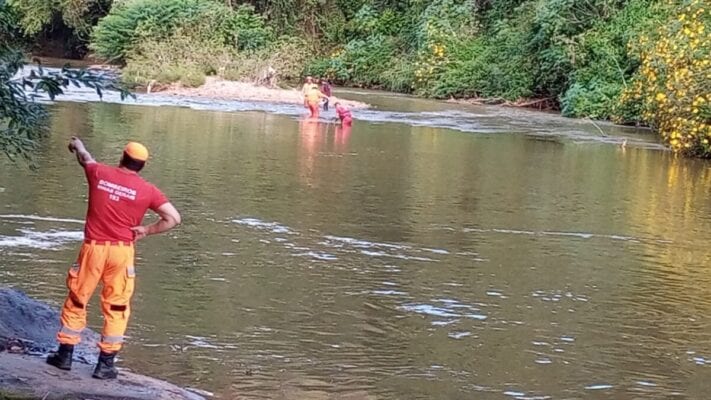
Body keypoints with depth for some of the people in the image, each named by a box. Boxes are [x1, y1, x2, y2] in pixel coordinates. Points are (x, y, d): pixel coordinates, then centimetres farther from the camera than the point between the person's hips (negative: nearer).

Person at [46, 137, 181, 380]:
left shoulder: (99, 174, 2)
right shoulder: (147, 190, -2)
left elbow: (85, 158, 25)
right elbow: (174, 218, -5)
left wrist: (77, 145, 47)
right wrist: (147, 230, 4)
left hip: (93, 248, 1)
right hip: (122, 251, -1)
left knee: (76, 301, 16)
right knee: (116, 307, 9)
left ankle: (65, 355, 22)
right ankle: (105, 364, 9)